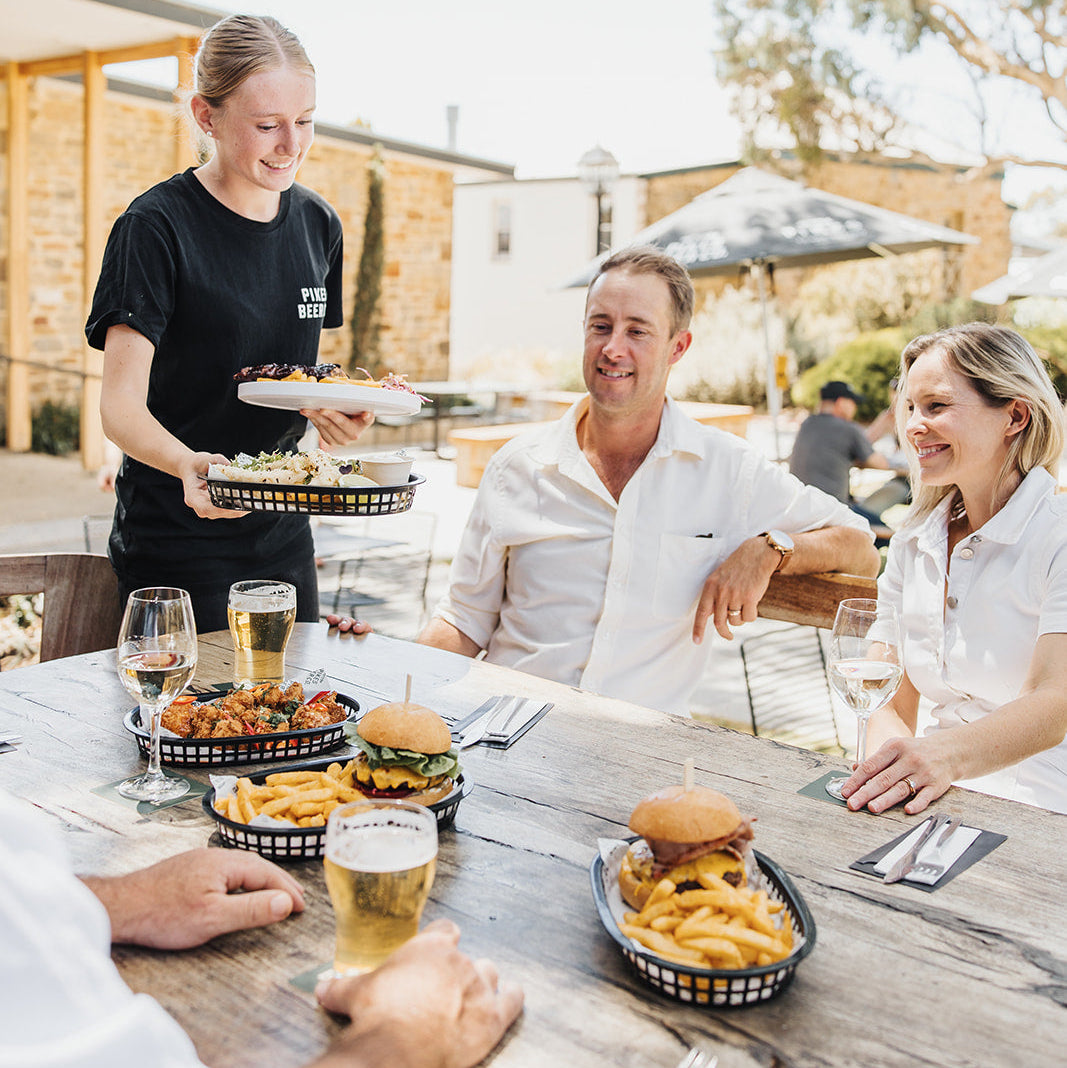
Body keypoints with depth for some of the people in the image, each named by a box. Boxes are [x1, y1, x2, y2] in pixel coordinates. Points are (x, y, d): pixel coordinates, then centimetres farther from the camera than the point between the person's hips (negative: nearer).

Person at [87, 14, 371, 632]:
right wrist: (186, 463, -38)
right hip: (177, 540, -5)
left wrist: (327, 407, -9)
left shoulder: (318, 224, 4)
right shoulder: (156, 227, -14)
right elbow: (122, 405, -18)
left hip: (282, 531, 6)